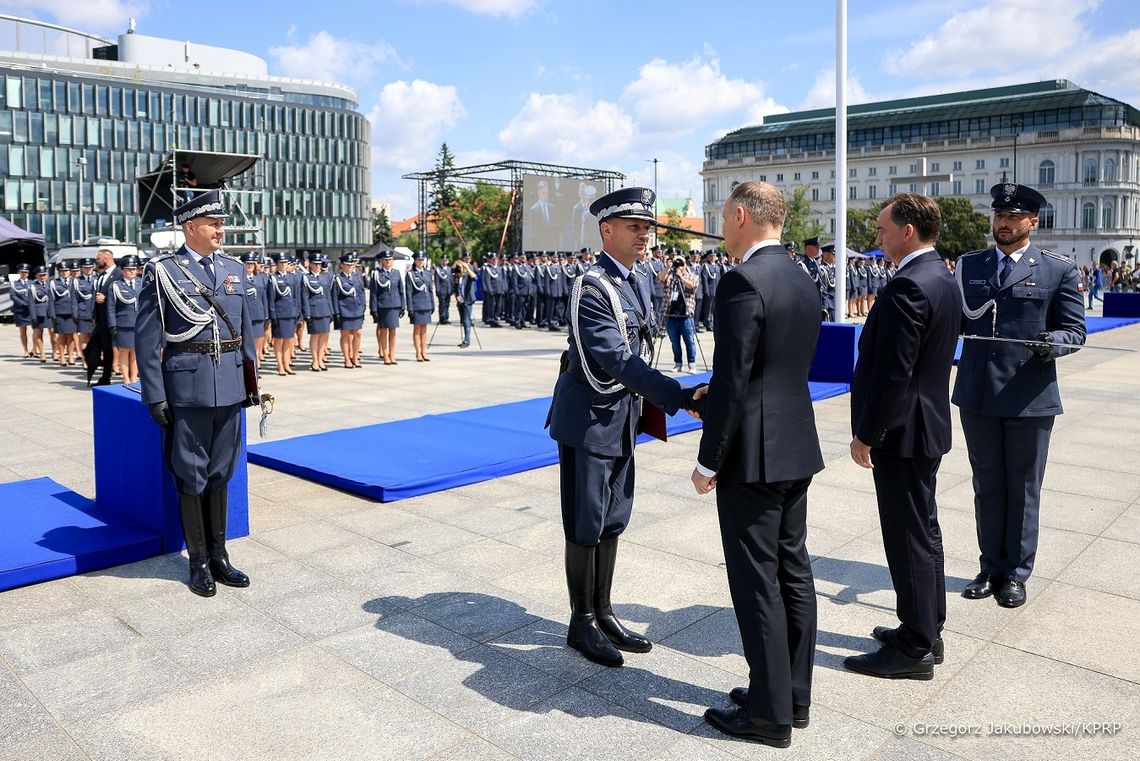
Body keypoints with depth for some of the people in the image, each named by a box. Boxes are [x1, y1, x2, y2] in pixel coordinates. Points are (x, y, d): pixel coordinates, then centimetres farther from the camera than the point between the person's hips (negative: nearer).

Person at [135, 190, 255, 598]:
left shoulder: (234, 268, 9)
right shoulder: (163, 270, -5)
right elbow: (147, 337, -6)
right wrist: (154, 395, -10)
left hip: (230, 388, 5)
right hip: (186, 389, -4)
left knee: (221, 472, 13)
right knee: (190, 476, 6)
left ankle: (219, 555, 25)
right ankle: (199, 562, 19)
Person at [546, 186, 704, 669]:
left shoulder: (631, 281, 9)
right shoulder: (592, 287, -19)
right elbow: (617, 362, -27)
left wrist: (644, 407, 12)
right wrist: (681, 398, -33)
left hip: (620, 419, 9)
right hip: (588, 420, -8)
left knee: (612, 521, 15)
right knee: (585, 526, 3)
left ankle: (603, 614, 28)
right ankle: (582, 624, 19)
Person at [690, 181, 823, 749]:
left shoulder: (742, 283, -18)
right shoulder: (804, 282, 10)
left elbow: (731, 379, -20)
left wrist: (708, 461, -12)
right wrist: (711, 397, 19)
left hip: (752, 454, -9)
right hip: (796, 448, 9)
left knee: (757, 582, 2)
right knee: (793, 571, 15)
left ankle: (769, 713, 14)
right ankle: (794, 695, 29)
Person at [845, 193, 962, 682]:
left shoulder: (908, 287, -22)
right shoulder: (943, 280, 10)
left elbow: (893, 373, -24)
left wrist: (866, 434, -16)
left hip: (902, 431, -10)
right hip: (928, 424, 10)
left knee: (910, 539, 0)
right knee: (923, 531, 19)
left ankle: (915, 649, 13)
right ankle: (928, 630, 32)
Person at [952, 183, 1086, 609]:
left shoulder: (1059, 271, -1)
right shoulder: (968, 265, 7)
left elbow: (1074, 330, -1)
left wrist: (1051, 344, -22)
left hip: (1030, 397, -2)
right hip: (977, 395, 3)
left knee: (1023, 489, 9)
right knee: (987, 486, 14)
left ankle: (1016, 573, 24)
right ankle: (991, 568, 28)